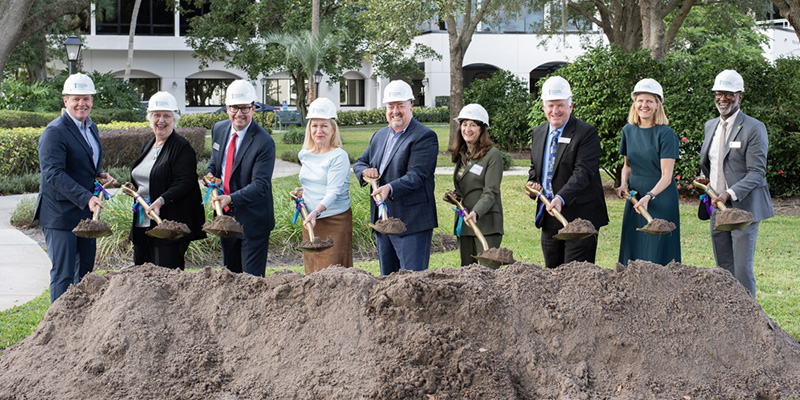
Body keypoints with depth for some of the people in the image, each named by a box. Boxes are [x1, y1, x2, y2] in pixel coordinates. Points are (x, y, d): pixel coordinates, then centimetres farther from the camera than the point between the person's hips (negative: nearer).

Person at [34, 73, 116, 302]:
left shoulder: (91, 127, 12)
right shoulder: (55, 132, -15)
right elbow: (53, 173, -25)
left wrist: (99, 176, 4)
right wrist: (86, 198, -34)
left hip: (87, 212, 8)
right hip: (60, 214, -8)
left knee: (85, 273, 14)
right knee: (63, 274, -6)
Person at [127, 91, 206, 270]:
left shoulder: (182, 148, -7)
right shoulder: (148, 146, 18)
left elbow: (184, 183, -16)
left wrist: (161, 200, -29)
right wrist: (133, 188, 9)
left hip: (169, 224, -8)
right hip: (142, 224, 8)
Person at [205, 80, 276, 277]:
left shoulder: (264, 142, -19)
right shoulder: (218, 129, 3)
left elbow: (260, 185, -23)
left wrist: (232, 199, -37)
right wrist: (211, 175, -1)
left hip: (252, 221, -7)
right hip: (224, 216, 7)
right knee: (230, 273, 18)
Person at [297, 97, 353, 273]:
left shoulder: (339, 156, -11)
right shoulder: (304, 155, 10)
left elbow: (333, 191, -21)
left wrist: (317, 211, -35)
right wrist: (301, 192, 10)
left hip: (335, 221, -6)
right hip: (310, 220, 6)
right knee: (312, 272, 7)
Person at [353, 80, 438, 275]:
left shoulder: (425, 137, -9)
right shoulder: (379, 136, 17)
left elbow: (417, 176, -18)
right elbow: (359, 163, 23)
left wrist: (390, 188, -34)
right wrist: (365, 171, -3)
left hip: (411, 222, -8)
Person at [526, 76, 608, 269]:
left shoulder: (586, 133, -9)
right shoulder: (538, 132, 13)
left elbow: (583, 172, -19)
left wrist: (561, 198, -32)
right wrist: (532, 182, 2)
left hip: (579, 218, -7)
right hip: (549, 218, 7)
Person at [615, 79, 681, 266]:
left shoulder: (665, 134, -10)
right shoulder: (628, 131, 8)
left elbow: (666, 176, -14)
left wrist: (648, 196, -29)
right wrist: (624, 184, 2)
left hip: (660, 200, -6)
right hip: (634, 200, 6)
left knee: (657, 255, -5)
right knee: (632, 253, 6)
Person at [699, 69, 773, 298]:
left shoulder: (754, 128, -10)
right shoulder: (710, 126, 13)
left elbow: (756, 173, -16)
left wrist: (730, 194, -28)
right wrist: (707, 180, 11)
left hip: (744, 208, -7)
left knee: (742, 269, -8)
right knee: (723, 269, 12)